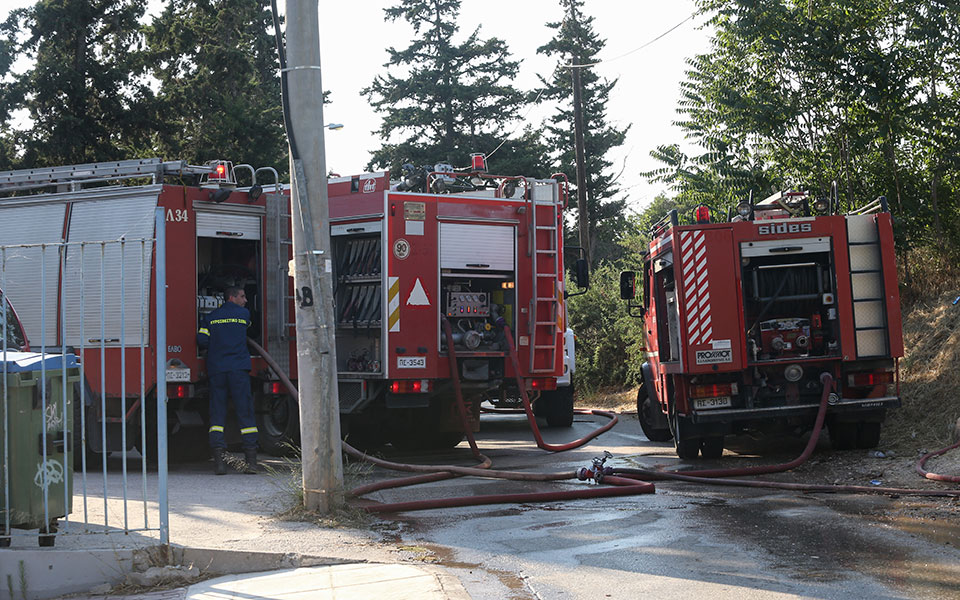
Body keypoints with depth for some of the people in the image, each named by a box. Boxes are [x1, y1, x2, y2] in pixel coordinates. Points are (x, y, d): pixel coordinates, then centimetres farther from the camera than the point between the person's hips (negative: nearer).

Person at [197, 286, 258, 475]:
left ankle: (219, 459, -9)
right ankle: (251, 460, -2)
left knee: (217, 413, 2)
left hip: (216, 369, 2)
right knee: (245, 412, 1)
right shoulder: (244, 314, 8)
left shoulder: (211, 318, 11)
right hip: (239, 368, -2)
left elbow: (202, 340, 2)